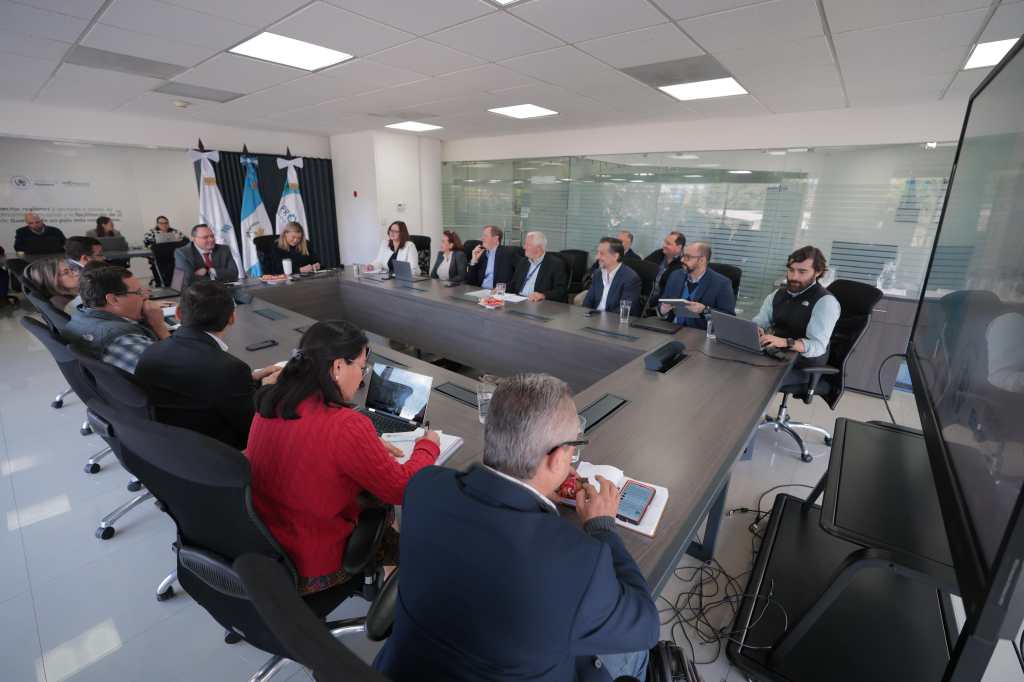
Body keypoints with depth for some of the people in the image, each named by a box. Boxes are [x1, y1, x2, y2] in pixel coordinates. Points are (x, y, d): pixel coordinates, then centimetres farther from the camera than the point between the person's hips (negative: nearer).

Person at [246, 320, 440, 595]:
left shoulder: (272, 400, -8)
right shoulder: (346, 426, -32)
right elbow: (401, 488, -20)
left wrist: (369, 446, 5)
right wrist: (428, 446, -4)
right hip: (310, 568, -7)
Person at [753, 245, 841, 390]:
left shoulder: (826, 302, -11)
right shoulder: (777, 294, 11)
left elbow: (817, 346, -21)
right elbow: (757, 323, 6)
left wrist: (784, 342, -39)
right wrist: (755, 331, -19)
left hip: (804, 367, -6)